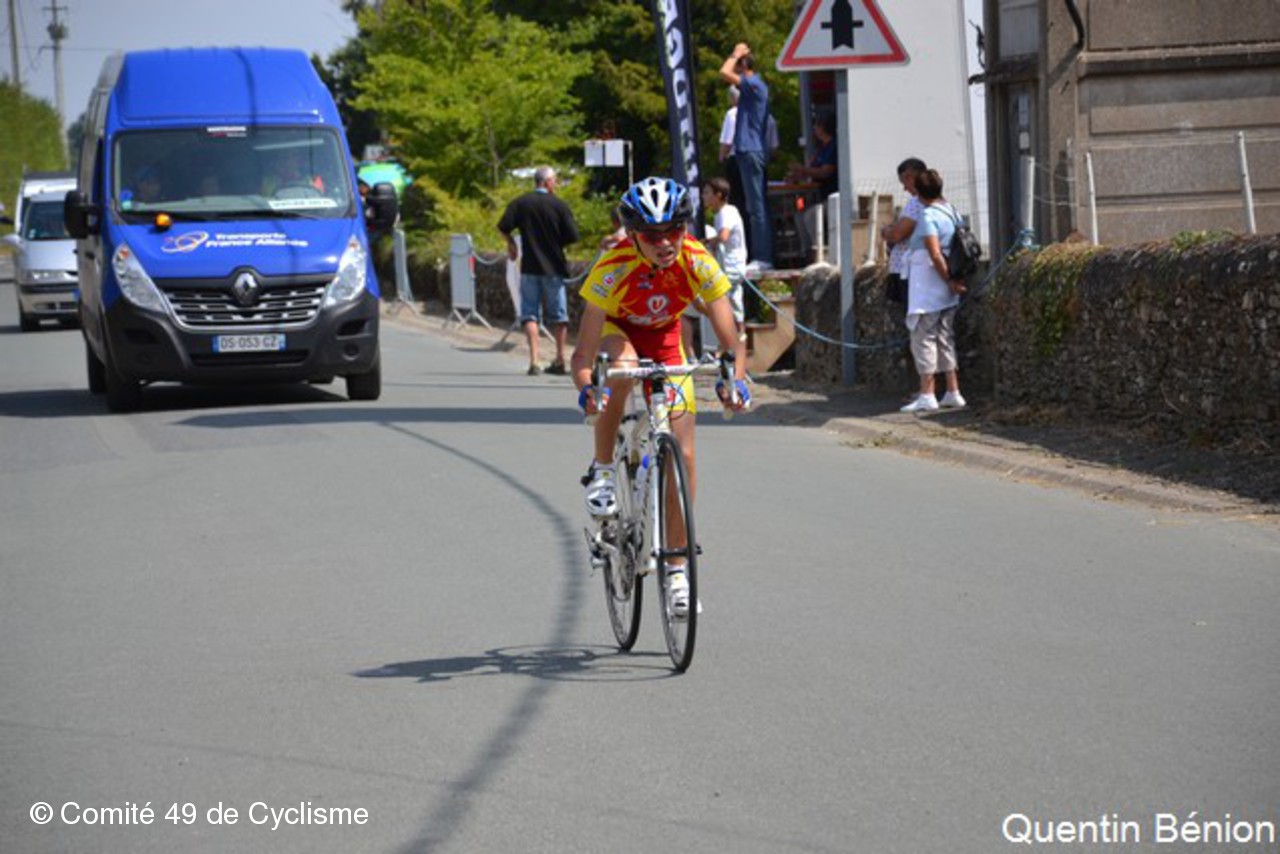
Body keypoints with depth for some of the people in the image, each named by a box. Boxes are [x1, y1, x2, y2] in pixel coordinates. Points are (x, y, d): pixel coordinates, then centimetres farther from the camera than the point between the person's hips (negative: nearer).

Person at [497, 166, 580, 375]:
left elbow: (503, 227, -11)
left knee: (530, 315, 3)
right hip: (554, 267, -1)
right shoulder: (559, 206, -4)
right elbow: (573, 236, -8)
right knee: (558, 316, 10)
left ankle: (534, 360, -9)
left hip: (529, 266, 1)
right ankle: (559, 360, 14)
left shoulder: (520, 203, -1)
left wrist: (511, 244, 9)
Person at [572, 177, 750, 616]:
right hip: (614, 330, -2)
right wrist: (587, 389, -57)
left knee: (682, 456, -6)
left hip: (664, 338, 2)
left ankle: (676, 567, 9)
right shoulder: (613, 268, -35)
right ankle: (602, 472, -18)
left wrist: (735, 381, -49)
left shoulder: (698, 264, -30)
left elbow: (731, 342, -29)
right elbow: (582, 354, -36)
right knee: (622, 366, -40)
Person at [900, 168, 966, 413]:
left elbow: (935, 255, -21)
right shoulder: (950, 211, 10)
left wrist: (949, 281, -13)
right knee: (945, 338, 12)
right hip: (947, 291, 8)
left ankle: (927, 395, -4)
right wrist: (954, 279, 12)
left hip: (928, 288, -8)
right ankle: (953, 392, 12)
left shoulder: (928, 217, -15)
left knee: (923, 338, -3)